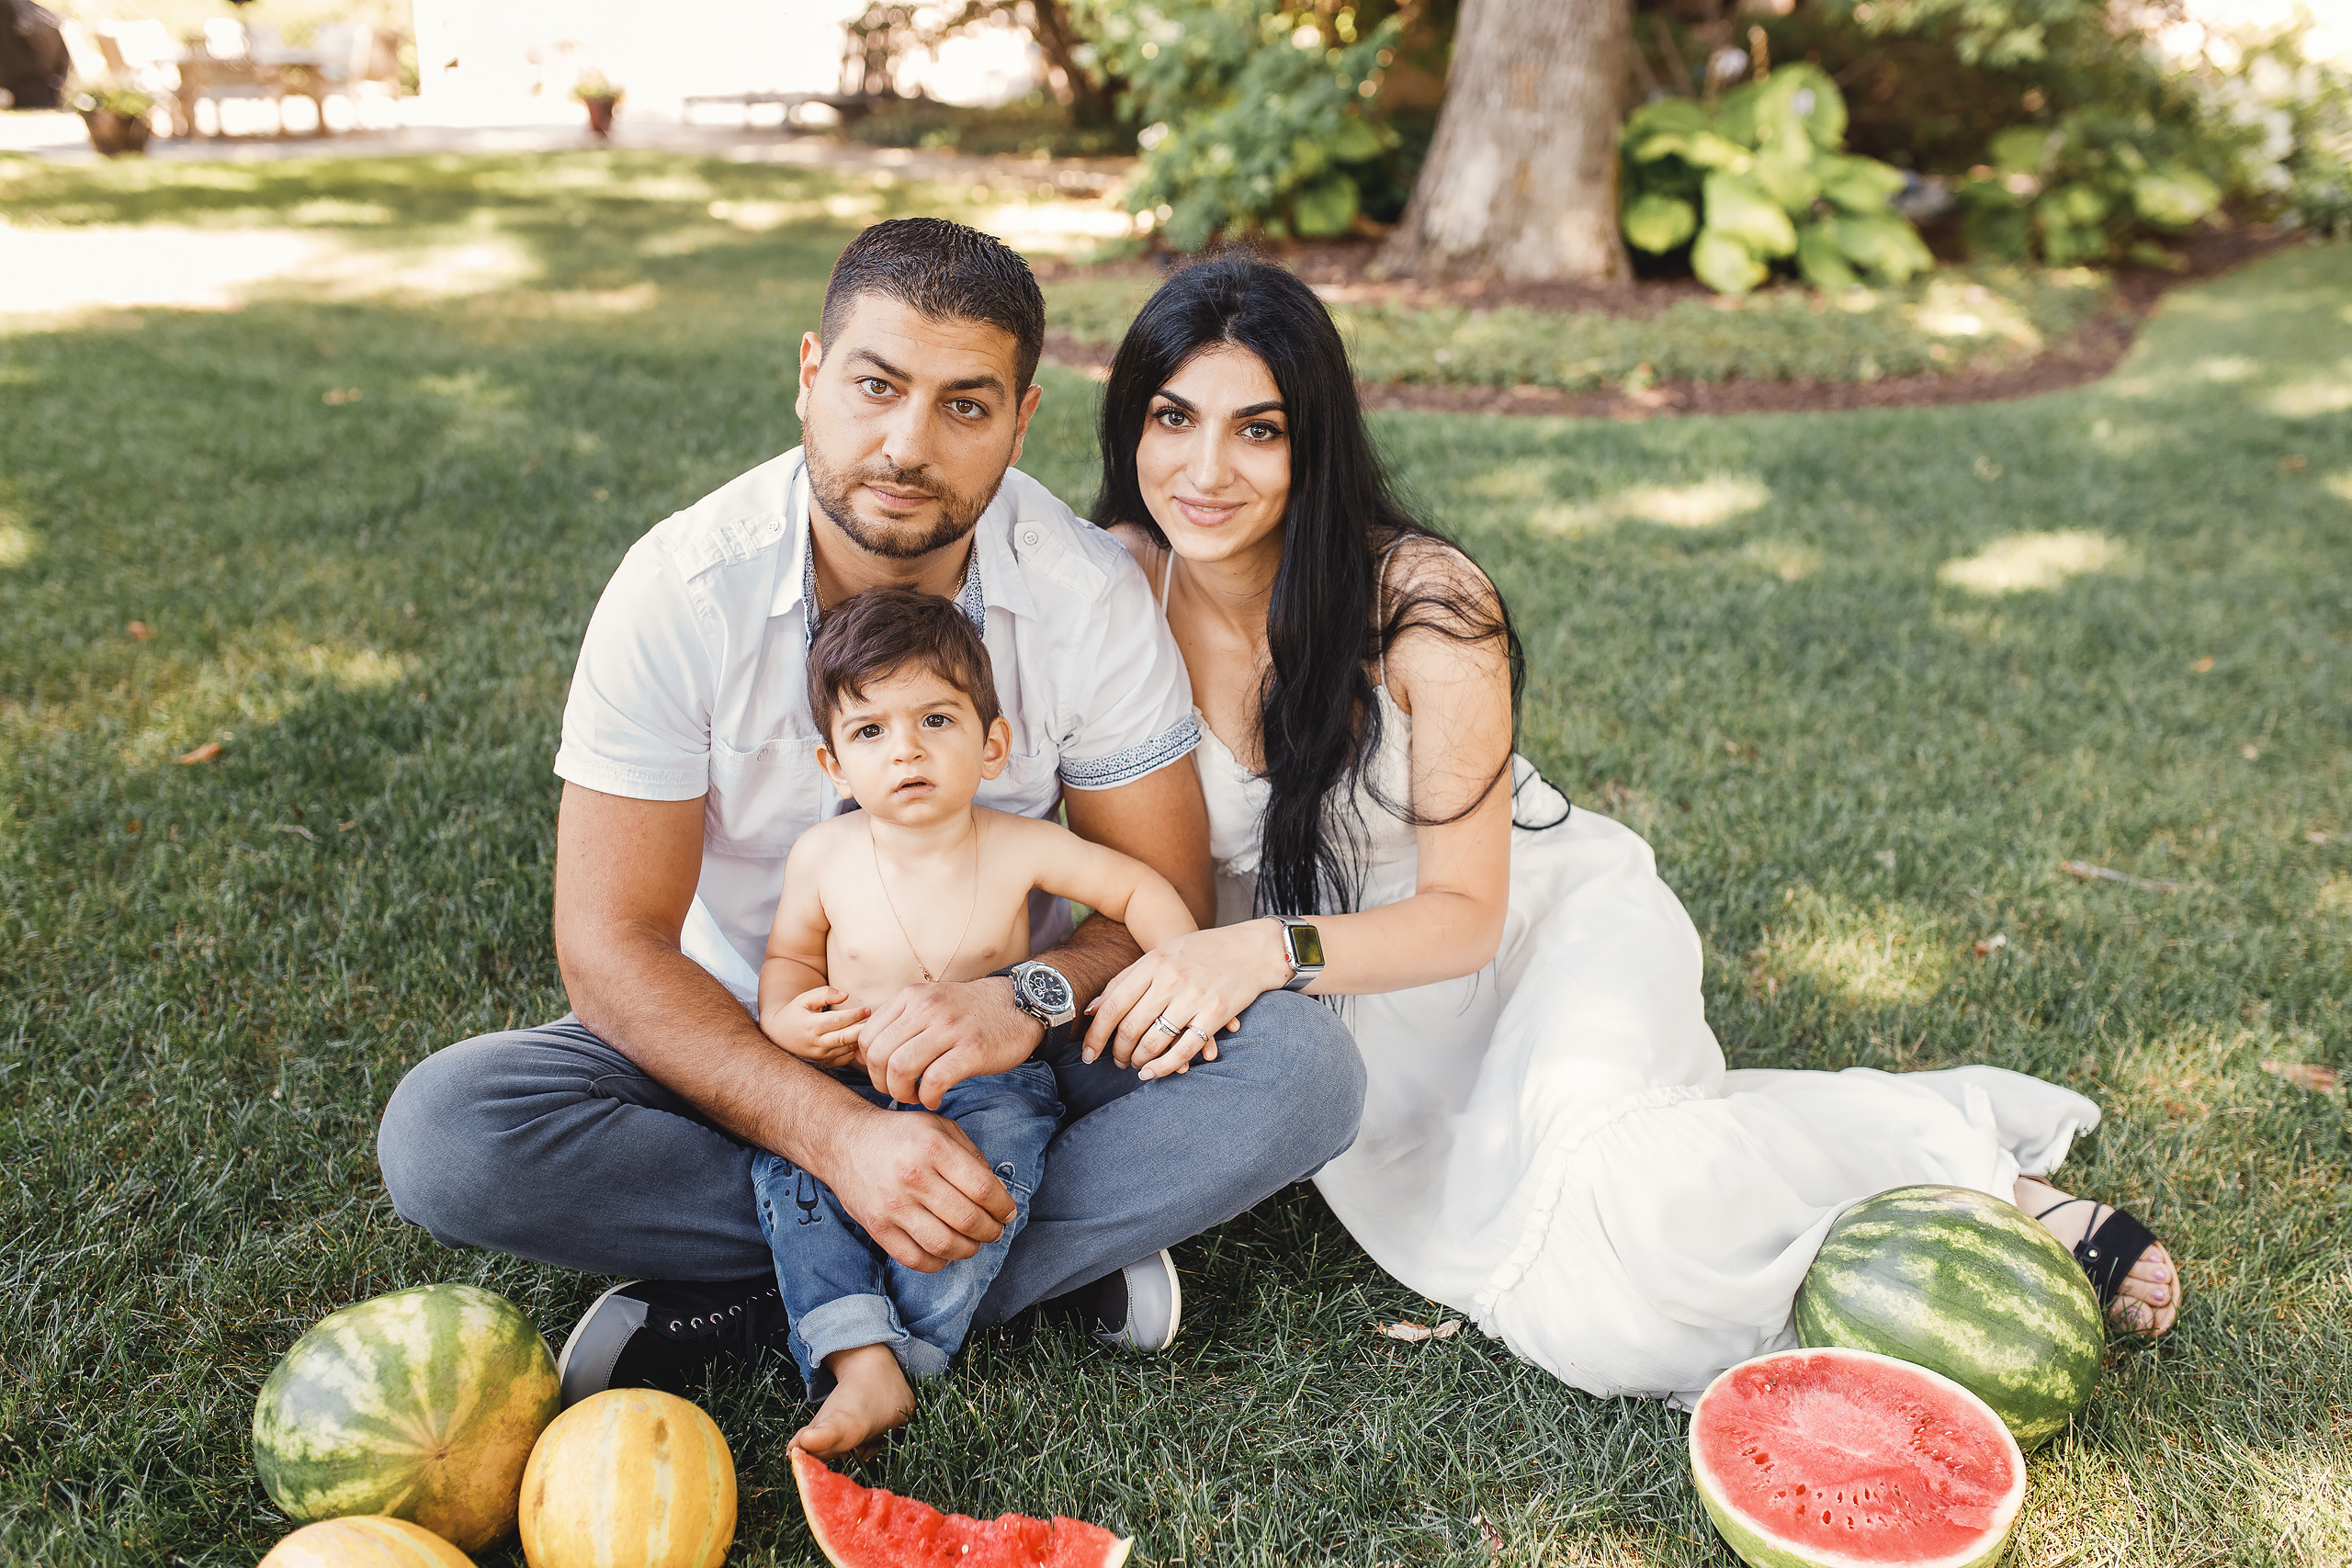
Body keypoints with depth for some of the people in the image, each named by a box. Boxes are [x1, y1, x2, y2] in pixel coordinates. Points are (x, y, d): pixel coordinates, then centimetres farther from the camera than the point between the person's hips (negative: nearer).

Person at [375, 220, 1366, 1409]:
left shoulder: (1090, 596, -15)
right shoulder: (681, 589, -19)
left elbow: (1166, 899, -10)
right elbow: (612, 947, -20)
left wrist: (1038, 997, -32)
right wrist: (837, 1135, -33)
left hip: (1005, 1042, 1)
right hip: (749, 1050, 0)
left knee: (1302, 1068, -24)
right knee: (441, 1134, -25)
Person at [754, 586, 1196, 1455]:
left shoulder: (1020, 847, -10)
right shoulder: (821, 856, -6)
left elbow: (1138, 890, 0)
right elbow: (790, 954, 9)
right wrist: (784, 1016, -13)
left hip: (987, 1081, -2)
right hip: (850, 1088, 2)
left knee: (1001, 1145, -32)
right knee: (784, 1158, -24)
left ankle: (899, 1355, -26)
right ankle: (861, 1364, -30)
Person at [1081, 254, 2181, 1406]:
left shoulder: (1423, 602, -22)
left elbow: (1467, 912, -17)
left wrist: (1273, 949, -34)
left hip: (1554, 923, -1)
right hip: (1361, 1009, 2)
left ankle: (1966, 1157, -9)